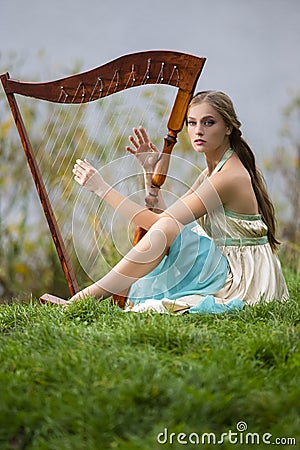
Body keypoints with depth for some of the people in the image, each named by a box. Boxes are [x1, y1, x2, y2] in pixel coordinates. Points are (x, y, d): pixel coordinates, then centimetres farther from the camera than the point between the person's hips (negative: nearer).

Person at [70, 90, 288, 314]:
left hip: (246, 282, -10)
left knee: (168, 230, -22)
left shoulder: (230, 177, -19)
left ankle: (89, 295, -19)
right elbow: (160, 213, 12)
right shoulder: (213, 171, 12)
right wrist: (150, 170, 3)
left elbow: (160, 223, -21)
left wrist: (102, 188, -19)